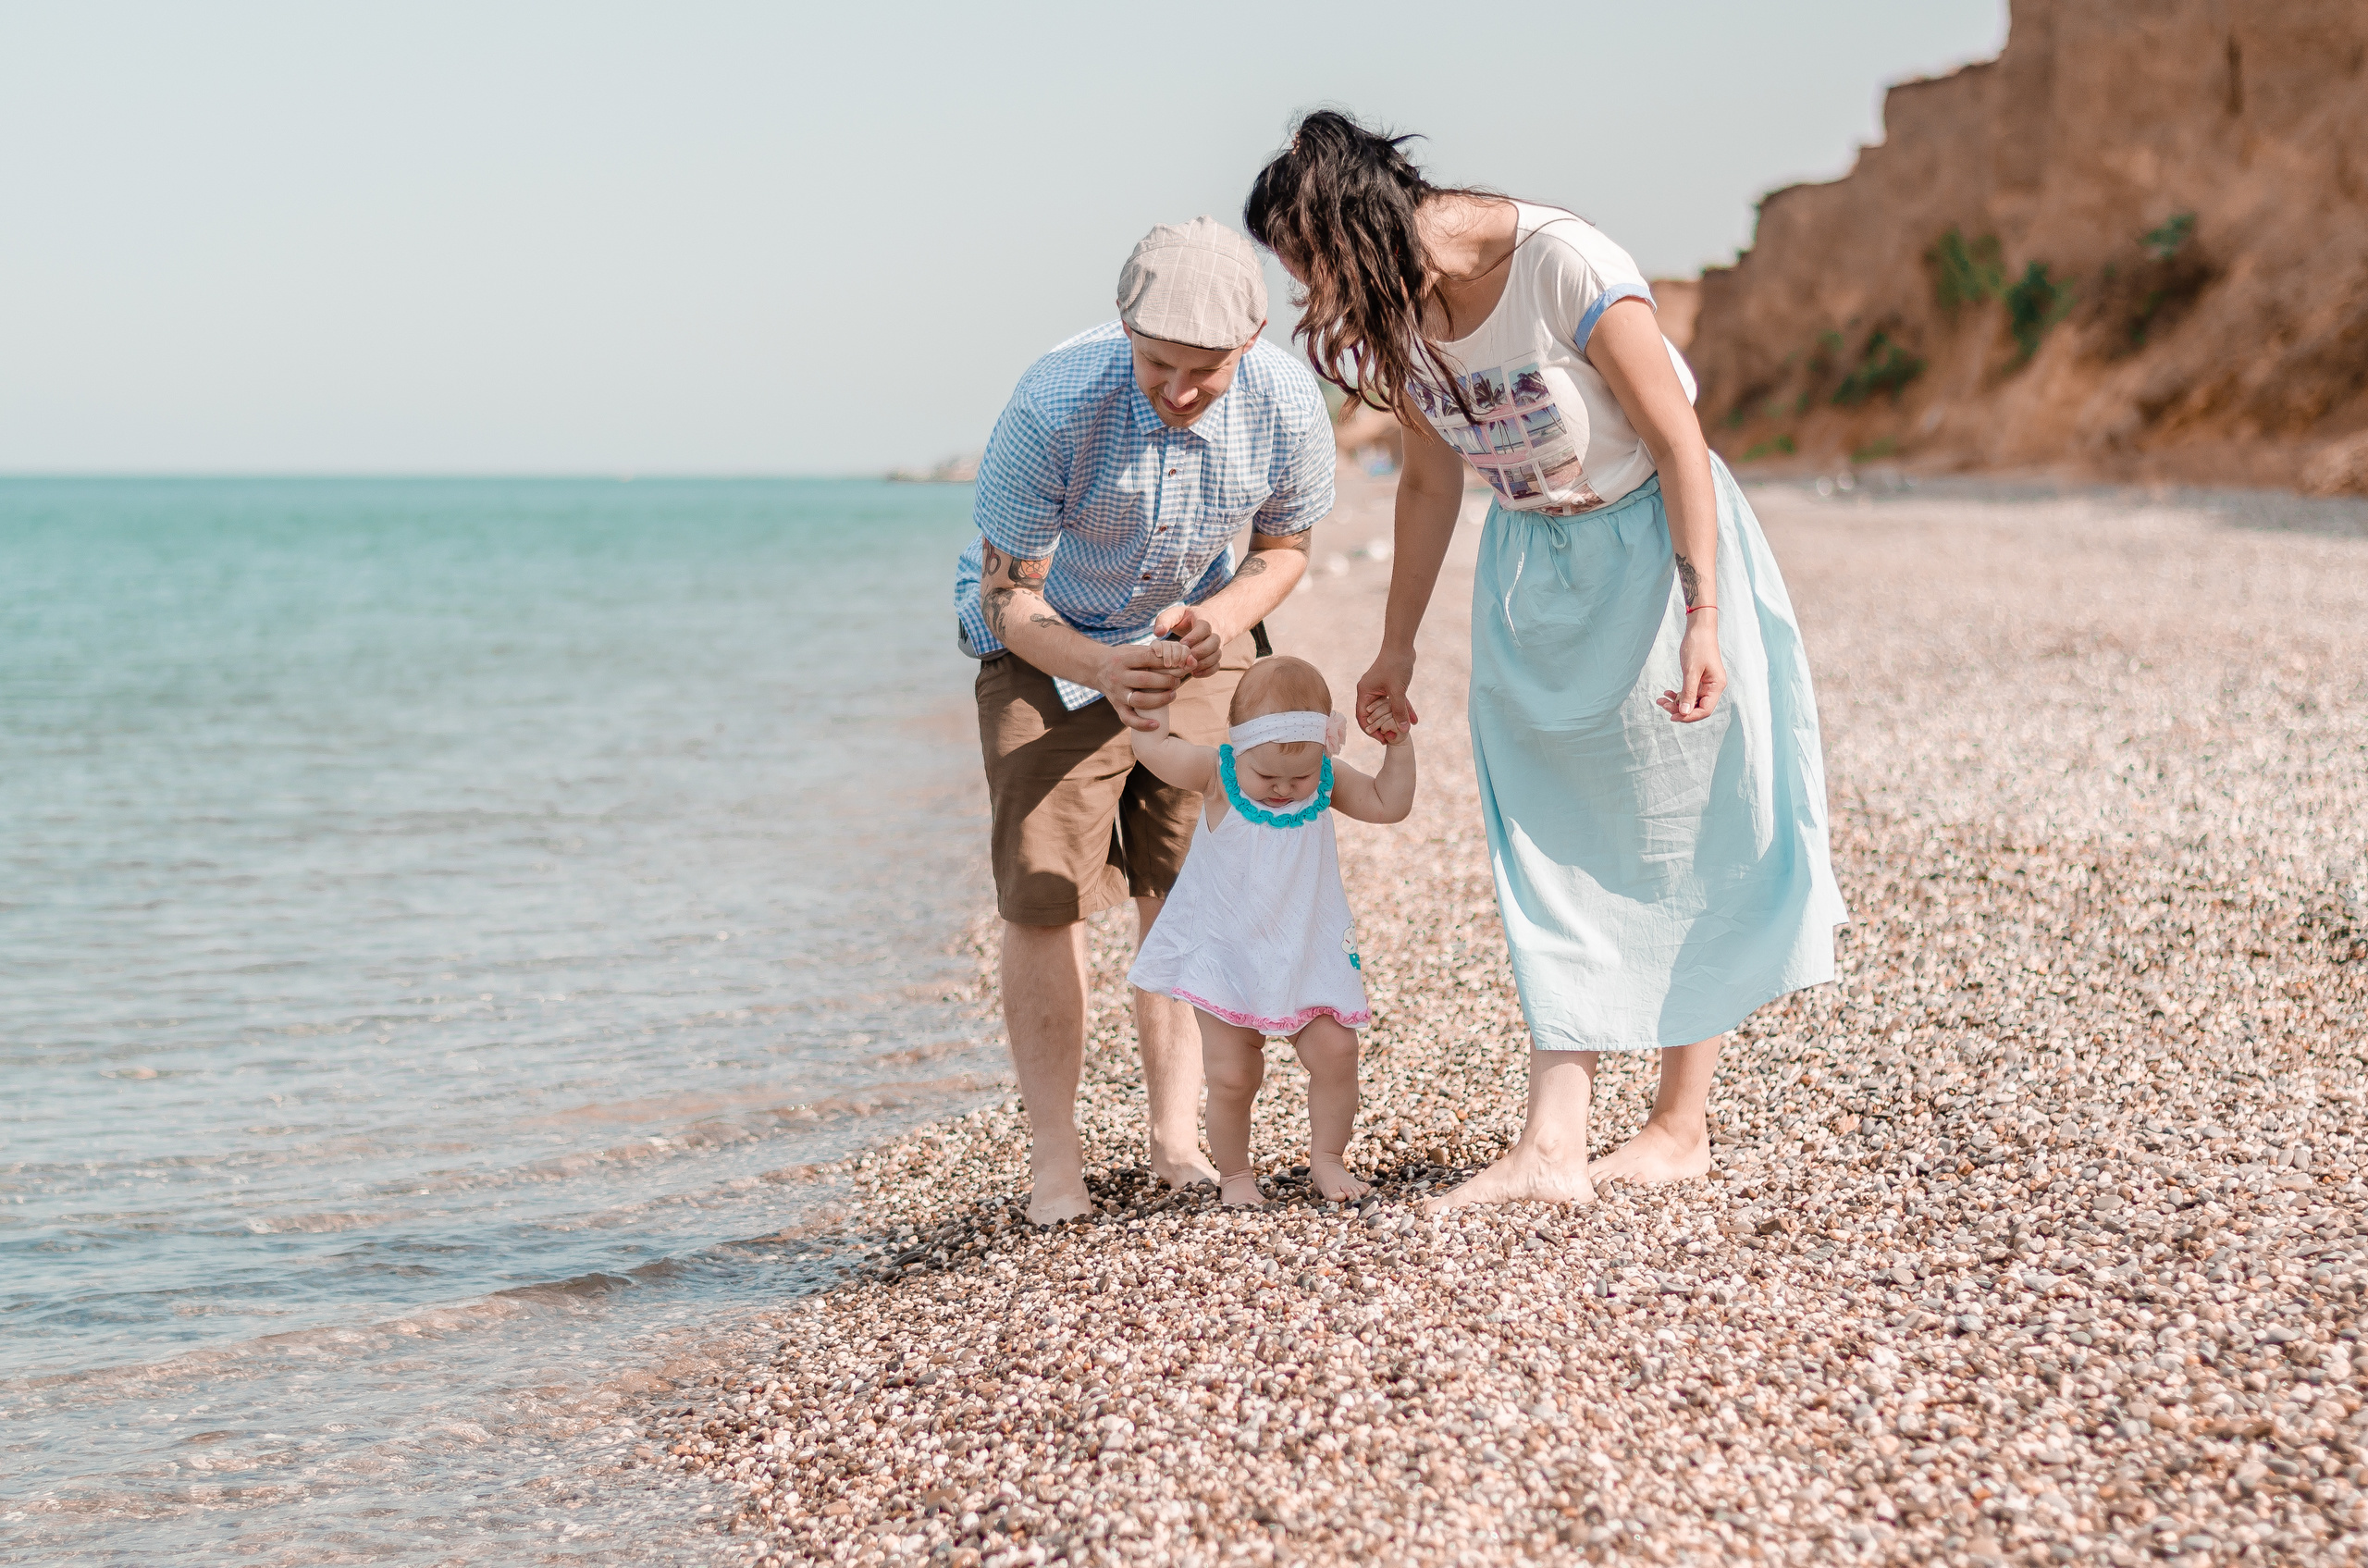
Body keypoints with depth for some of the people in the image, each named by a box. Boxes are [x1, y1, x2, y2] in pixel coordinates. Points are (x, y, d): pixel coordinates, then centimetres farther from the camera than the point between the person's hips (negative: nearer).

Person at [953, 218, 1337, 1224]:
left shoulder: (1288, 407, -25)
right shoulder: (1051, 408, -34)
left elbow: (1283, 548, -3)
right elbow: (1007, 597, -24)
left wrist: (1216, 621, -25)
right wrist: (1101, 669, -44)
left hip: (1197, 630, 3)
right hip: (1047, 640, -2)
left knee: (1191, 884, -4)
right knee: (1044, 893, -10)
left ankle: (1178, 1137, 6)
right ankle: (1053, 1157, -1)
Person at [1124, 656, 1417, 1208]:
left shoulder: (1327, 779, -5)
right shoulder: (1217, 775, -14)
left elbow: (1389, 805, 3)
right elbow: (1150, 746, -12)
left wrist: (1399, 745, -6)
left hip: (1308, 955, 3)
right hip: (1226, 957, -3)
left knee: (1335, 1051, -4)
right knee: (1231, 1074, -2)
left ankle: (1327, 1158, 15)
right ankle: (1234, 1174, 17)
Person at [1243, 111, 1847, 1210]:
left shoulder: (1567, 270, -26)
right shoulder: (1391, 314, -6)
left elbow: (1678, 444, -21)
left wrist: (1701, 623, -24)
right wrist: (1396, 646, 14)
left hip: (1652, 550, -6)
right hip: (1529, 573, 6)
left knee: (1674, 837, 2)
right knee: (1550, 857, 0)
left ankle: (1683, 1127, 12)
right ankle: (1552, 1147, -3)